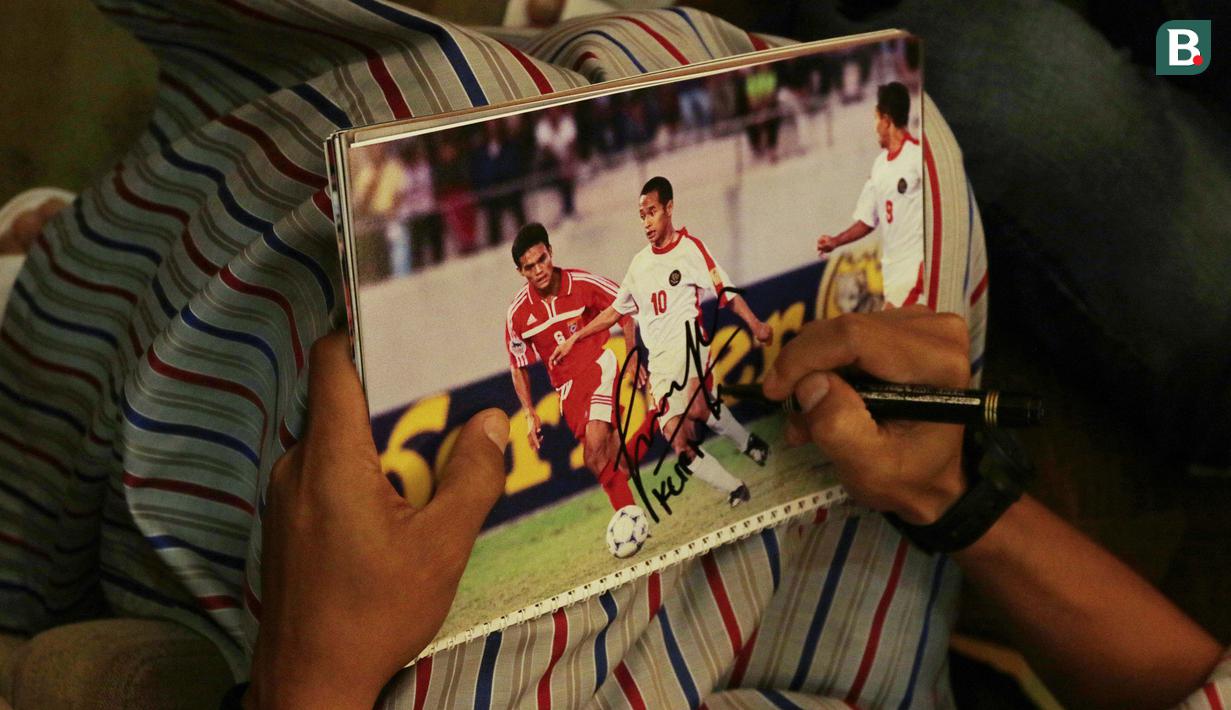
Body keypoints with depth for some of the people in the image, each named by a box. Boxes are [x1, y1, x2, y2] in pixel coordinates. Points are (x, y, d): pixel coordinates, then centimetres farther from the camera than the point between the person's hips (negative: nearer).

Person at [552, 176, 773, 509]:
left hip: (687, 341, -5)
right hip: (658, 360, 5)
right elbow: (615, 311, 27)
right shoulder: (639, 263, 17)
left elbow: (726, 292, -5)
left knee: (696, 407, -33)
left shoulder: (690, 247, 2)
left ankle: (748, 442, -7)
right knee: (680, 443, -9)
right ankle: (735, 491, 1)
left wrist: (755, 323, -19)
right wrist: (574, 338, 25)